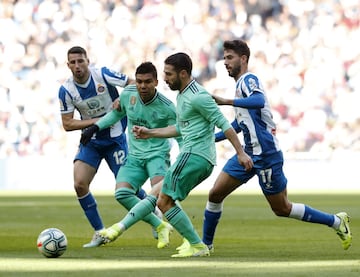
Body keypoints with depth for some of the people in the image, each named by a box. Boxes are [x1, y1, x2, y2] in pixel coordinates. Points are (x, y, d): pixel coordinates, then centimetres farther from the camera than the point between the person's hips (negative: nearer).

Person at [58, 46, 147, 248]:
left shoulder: (103, 75, -16)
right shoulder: (66, 90, -9)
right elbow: (67, 124, -6)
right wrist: (94, 121, -17)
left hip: (115, 138, -3)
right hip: (90, 141, 3)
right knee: (80, 184, -10)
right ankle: (99, 233, 4)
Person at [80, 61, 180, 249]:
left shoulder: (166, 107, -14)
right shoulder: (128, 94, -4)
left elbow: (181, 137, -5)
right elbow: (117, 113, 19)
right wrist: (95, 127, 10)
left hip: (158, 154, -4)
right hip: (135, 156, 4)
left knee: (159, 191, -33)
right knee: (122, 193, -19)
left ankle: (123, 225, -28)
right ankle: (160, 226, -6)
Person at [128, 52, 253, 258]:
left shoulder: (198, 97, -15)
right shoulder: (182, 95, 18)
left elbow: (224, 124, -16)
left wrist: (241, 153, -17)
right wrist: (150, 133, 25)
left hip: (194, 156, -10)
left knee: (164, 201, -10)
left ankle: (198, 247, -11)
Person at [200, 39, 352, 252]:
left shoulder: (249, 79, -11)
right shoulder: (241, 83, 17)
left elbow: (259, 101, -35)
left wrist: (226, 101, -39)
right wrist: (210, 138, 26)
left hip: (266, 154, -9)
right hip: (249, 153, 9)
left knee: (282, 209, 0)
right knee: (215, 194, 2)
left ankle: (337, 222, 11)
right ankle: (206, 243, 13)